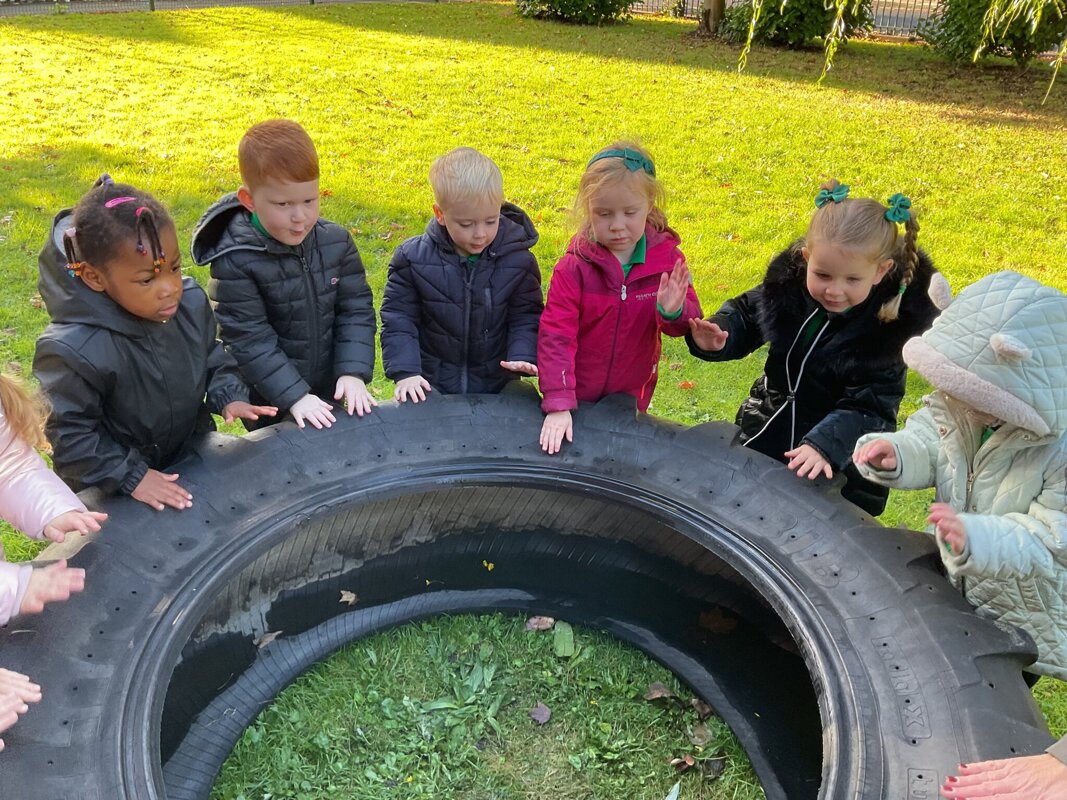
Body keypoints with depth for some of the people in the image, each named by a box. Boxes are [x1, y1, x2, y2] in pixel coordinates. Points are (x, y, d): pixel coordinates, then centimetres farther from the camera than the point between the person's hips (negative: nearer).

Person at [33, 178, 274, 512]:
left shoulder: (191, 302, -15)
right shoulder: (75, 350, -32)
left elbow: (212, 356, 3)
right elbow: (70, 432, -21)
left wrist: (228, 396, -13)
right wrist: (131, 477, -24)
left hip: (196, 456, 5)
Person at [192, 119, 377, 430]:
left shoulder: (336, 243, -8)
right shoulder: (235, 262, -20)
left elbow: (356, 310, -6)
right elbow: (248, 339, -21)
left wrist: (354, 372, -17)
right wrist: (295, 396, -25)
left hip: (329, 392, 4)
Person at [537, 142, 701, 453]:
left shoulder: (667, 257, -11)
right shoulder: (574, 267, -18)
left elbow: (689, 321, -8)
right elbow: (556, 335, -21)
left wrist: (673, 313, -33)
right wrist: (558, 404, -29)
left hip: (632, 396, 2)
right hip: (577, 399, -2)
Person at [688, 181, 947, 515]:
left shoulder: (891, 325, -23)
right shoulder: (788, 281, -13)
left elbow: (869, 406, -24)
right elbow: (746, 314, 5)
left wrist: (824, 444, -39)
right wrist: (717, 333, -17)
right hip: (763, 439, 5)